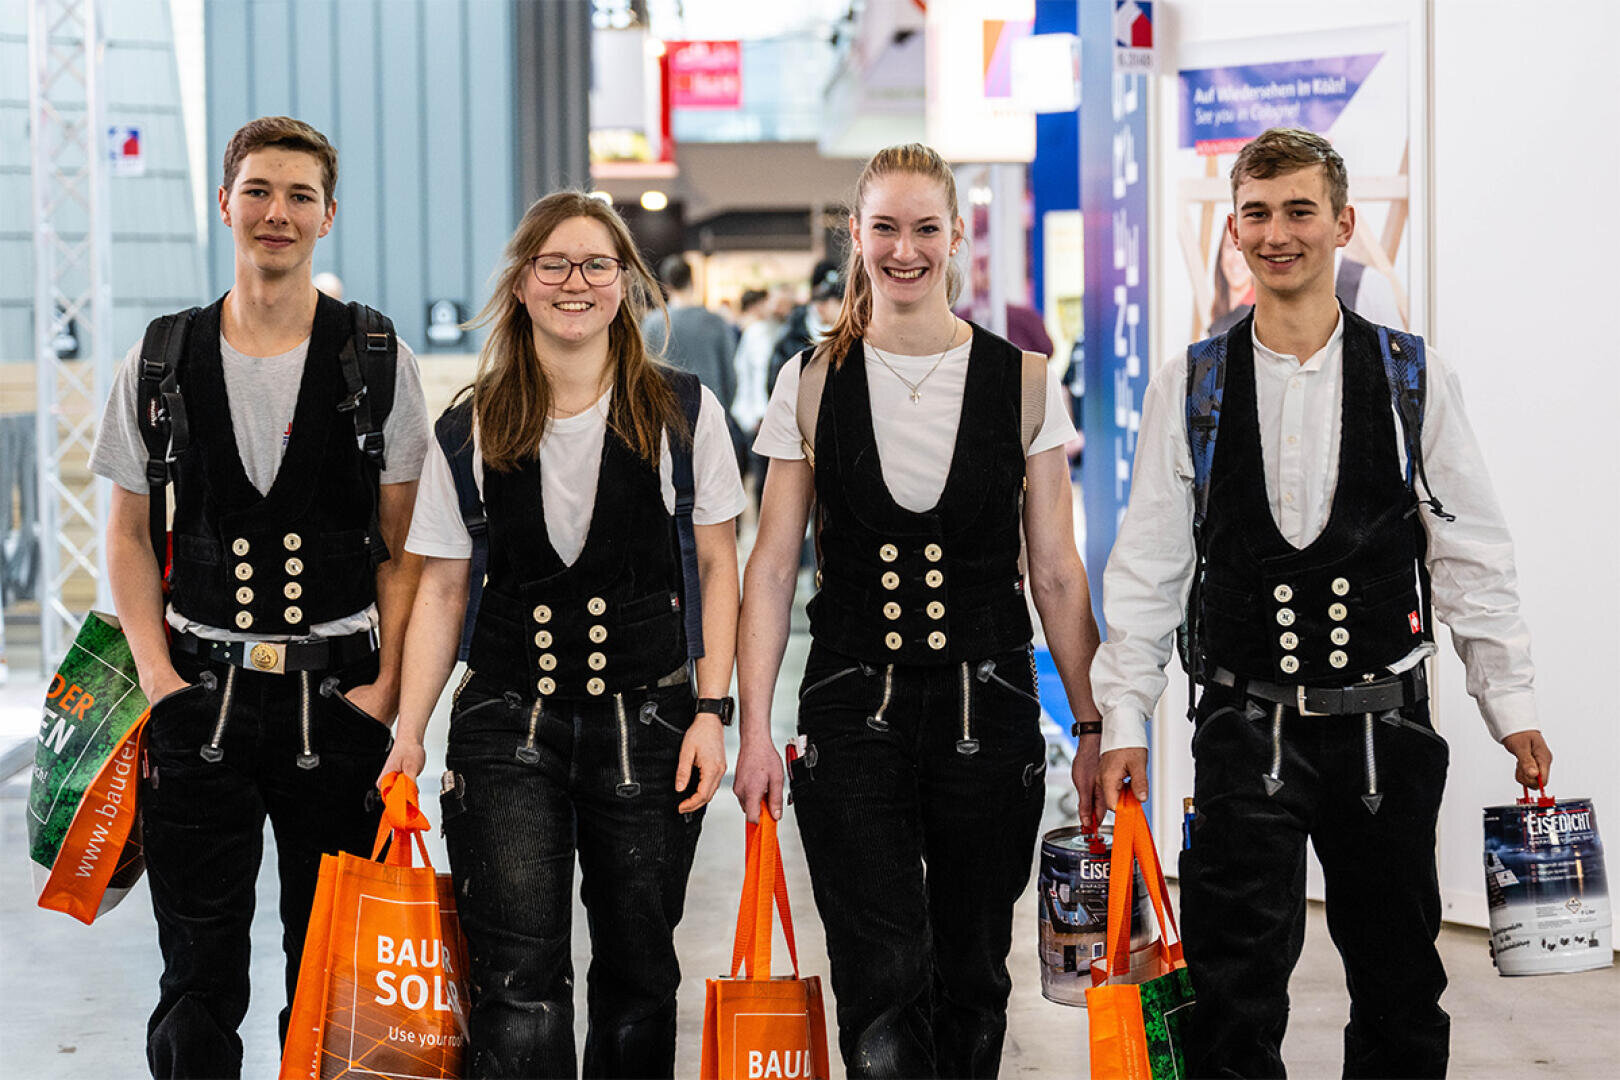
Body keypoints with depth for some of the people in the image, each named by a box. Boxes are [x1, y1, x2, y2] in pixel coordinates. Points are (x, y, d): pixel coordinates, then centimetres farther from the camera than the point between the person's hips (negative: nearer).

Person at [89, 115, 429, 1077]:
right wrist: (159, 678, -1)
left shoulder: (380, 364, 1)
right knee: (199, 973, 3)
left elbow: (406, 546, 3)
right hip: (202, 699, 1)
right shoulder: (161, 365, 5)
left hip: (338, 699, -1)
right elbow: (130, 537, 10)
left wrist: (384, 689, -6)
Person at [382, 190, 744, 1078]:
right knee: (519, 980, -9)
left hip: (648, 721, 0)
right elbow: (442, 588, 7)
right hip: (507, 724, 0)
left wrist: (711, 711, -3)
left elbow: (717, 566, 5)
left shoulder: (683, 413, 3)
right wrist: (408, 733, 0)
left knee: (638, 973, 7)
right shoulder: (469, 431, 5)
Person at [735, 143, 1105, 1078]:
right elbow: (773, 567, 4)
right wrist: (755, 731, -3)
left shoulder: (1022, 383, 3)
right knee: (885, 981, -10)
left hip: (990, 709, 1)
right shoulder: (813, 385, 4)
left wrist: (1095, 727, 2)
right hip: (855, 711, -1)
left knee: (973, 978, 9)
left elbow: (1057, 573, 5)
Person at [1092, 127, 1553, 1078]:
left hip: (1386, 725, 1)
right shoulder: (1191, 387, 2)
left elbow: (1473, 555, 4)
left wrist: (1513, 705, -1)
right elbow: (1148, 567, 4)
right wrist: (1123, 722, -1)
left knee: (1401, 993, 9)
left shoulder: (1415, 380, 2)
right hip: (1247, 732, -1)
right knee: (1236, 996, -2)